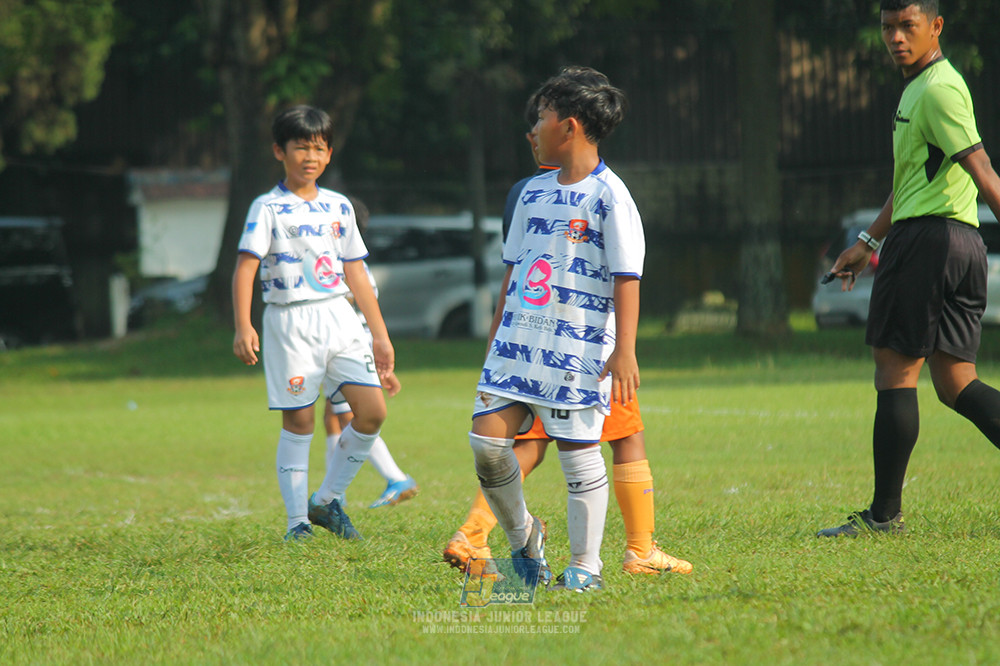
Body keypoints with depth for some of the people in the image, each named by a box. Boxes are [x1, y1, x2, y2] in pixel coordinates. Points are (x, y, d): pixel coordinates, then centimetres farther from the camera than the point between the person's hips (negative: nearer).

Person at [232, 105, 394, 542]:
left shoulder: (339, 207, 13)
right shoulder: (268, 208, -3)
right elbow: (246, 266, -12)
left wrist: (380, 334, 15)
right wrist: (242, 327, -25)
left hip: (339, 317, 5)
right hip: (290, 321, -5)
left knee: (372, 412, -5)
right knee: (298, 421, -2)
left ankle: (326, 501, 9)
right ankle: (297, 520, 7)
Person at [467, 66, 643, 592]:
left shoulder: (608, 196, -7)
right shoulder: (534, 192, 14)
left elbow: (627, 277, -10)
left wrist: (624, 351, -15)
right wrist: (496, 334, 21)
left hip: (579, 350, -6)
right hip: (519, 341, 6)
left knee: (579, 452, -1)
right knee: (487, 439, -3)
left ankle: (585, 565, 10)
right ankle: (523, 538, 17)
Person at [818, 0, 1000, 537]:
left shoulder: (939, 90, -11)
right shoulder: (918, 88, 21)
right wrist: (868, 242, 35)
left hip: (927, 237, -10)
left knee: (895, 371, -4)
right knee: (955, 384, 8)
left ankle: (885, 513, 0)